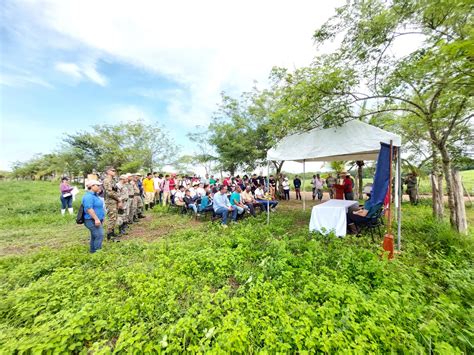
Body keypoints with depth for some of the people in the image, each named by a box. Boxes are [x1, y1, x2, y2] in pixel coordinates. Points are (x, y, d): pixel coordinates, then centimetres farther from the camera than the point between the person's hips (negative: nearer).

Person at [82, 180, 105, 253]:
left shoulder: (94, 195, 13)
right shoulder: (89, 196, -19)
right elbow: (89, 209, -26)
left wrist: (100, 218, 25)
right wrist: (96, 219, -27)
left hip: (96, 220, 11)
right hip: (92, 221, -11)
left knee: (94, 236, 18)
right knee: (99, 235, -10)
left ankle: (93, 251, 29)